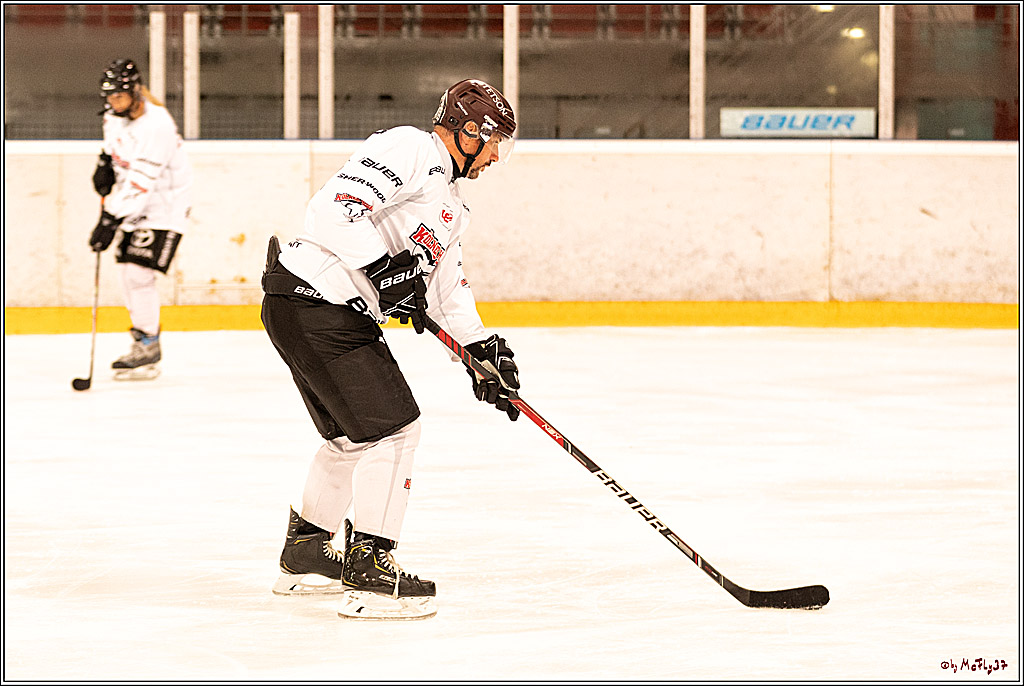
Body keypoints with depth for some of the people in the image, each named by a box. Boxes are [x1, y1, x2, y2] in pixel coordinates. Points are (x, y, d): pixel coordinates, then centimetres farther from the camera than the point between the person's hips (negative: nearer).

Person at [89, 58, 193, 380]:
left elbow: (139, 184, -32)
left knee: (139, 272, -17)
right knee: (130, 273, 10)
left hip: (164, 203, -9)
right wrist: (105, 164, 8)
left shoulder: (156, 127, -30)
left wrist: (111, 220, -33)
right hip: (134, 204, 9)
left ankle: (147, 346, -9)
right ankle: (145, 338, 22)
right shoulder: (117, 113, -3)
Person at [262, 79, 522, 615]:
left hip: (346, 314, 11)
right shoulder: (408, 150, -12)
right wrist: (386, 270, -24)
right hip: (312, 303, -11)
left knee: (351, 436, 22)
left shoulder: (450, 202, 20)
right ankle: (368, 564, -6)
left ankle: (306, 552, 37)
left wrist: (485, 351, 14)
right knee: (393, 427, -11)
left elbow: (445, 286, 23)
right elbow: (335, 209, -24)